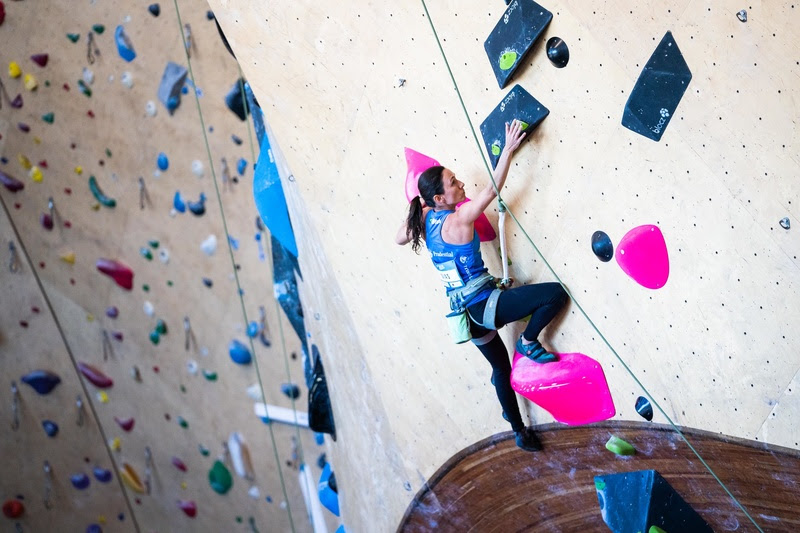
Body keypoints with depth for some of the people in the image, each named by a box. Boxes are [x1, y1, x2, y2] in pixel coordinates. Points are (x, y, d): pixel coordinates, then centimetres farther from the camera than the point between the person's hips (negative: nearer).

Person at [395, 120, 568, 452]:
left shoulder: (424, 219, 2)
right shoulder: (458, 220, -20)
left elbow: (400, 238, 20)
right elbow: (492, 190, -24)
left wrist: (415, 205, 19)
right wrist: (508, 150, -22)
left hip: (466, 310, 9)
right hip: (485, 304, -9)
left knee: (501, 367, 23)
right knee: (555, 293, -15)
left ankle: (518, 430, 34)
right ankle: (528, 341, 4)